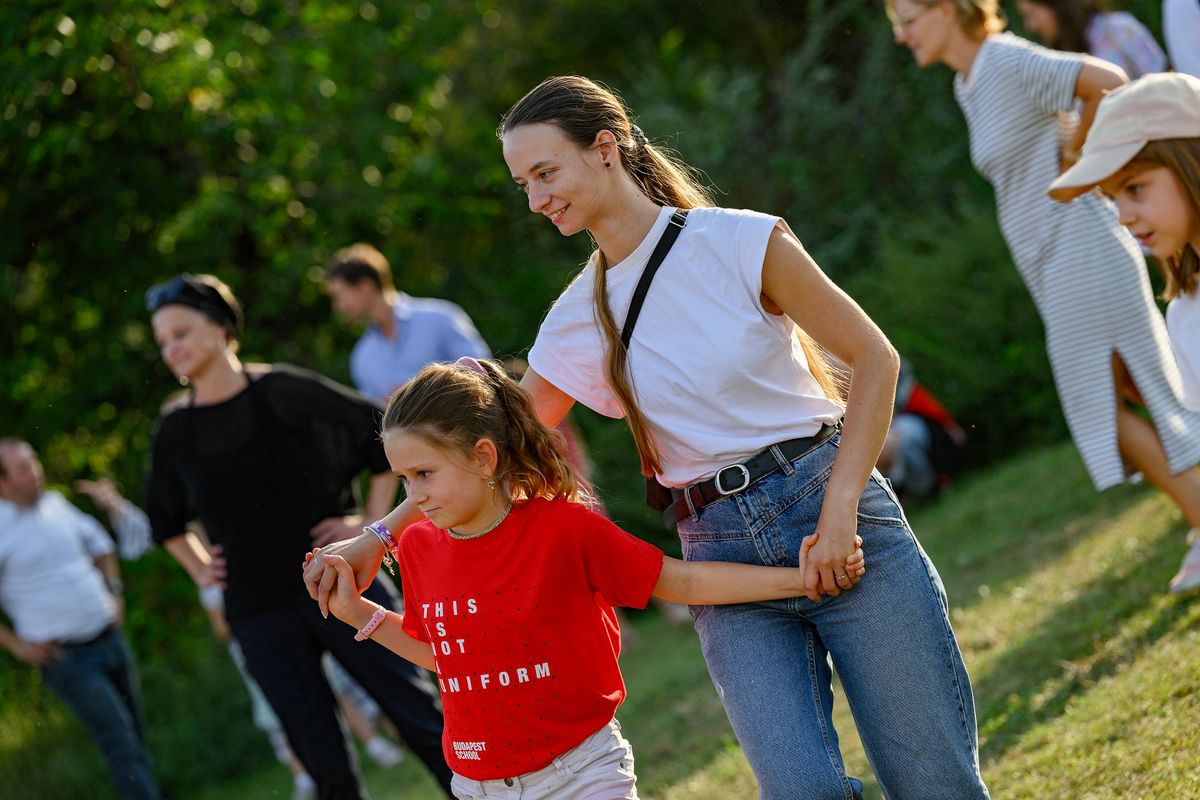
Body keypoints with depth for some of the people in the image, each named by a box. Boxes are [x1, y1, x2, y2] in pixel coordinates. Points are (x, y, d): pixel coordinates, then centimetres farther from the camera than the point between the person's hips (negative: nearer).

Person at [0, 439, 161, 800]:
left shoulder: (55, 504, 5)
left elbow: (98, 542, 24)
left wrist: (114, 591, 13)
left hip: (109, 640, 7)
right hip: (67, 659, -7)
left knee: (135, 738, 13)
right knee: (121, 744, -11)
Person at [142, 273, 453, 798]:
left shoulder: (285, 392, -6)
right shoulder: (176, 430, 4)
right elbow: (165, 519, 24)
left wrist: (372, 523, -3)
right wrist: (201, 571, 12)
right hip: (259, 616, 2)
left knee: (424, 724, -3)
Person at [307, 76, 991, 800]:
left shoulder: (743, 242, -6)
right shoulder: (577, 321, 7)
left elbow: (874, 359, -3)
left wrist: (838, 511, -12)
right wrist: (375, 540, 11)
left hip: (828, 499, -3)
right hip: (721, 554, 3)